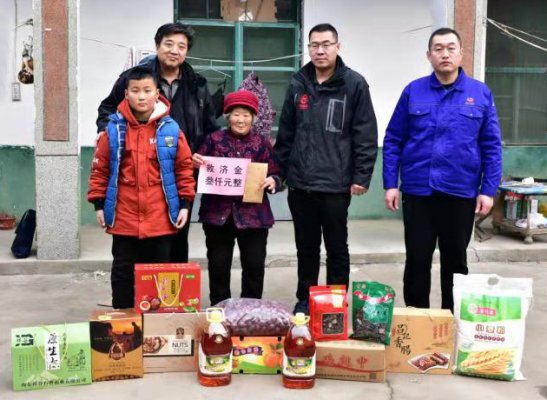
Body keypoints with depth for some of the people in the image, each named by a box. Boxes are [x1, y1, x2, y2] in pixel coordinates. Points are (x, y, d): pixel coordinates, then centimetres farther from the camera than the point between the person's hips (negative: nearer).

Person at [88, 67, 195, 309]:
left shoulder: (170, 129, -2)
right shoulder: (114, 129, -2)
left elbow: (184, 167, 4)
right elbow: (100, 169, 4)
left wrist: (184, 204, 1)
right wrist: (99, 204, 1)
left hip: (160, 218, 0)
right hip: (123, 218, 0)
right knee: (123, 272, 10)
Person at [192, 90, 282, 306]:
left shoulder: (262, 143, 3)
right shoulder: (214, 139, 3)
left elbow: (275, 175, 5)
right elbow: (200, 171, 9)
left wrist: (273, 182, -16)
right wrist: (194, 163, -12)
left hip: (253, 214, 0)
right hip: (218, 212, 0)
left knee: (254, 264, 5)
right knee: (218, 264, 9)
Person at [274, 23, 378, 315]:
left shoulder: (354, 84, -4)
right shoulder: (298, 84, 8)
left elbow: (366, 135, -6)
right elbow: (286, 133, 12)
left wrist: (361, 176, -11)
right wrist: (279, 172, 10)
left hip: (336, 184, -3)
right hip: (300, 183, 4)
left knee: (337, 248, 9)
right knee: (306, 247, 14)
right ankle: (305, 300, 28)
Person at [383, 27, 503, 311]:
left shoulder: (480, 93, 1)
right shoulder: (413, 91, 1)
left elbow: (491, 146, 1)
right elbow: (393, 141, 2)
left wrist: (488, 190, -4)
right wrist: (390, 184, -3)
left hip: (461, 191, 0)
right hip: (417, 190, 0)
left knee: (455, 259, 13)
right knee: (417, 259, 8)